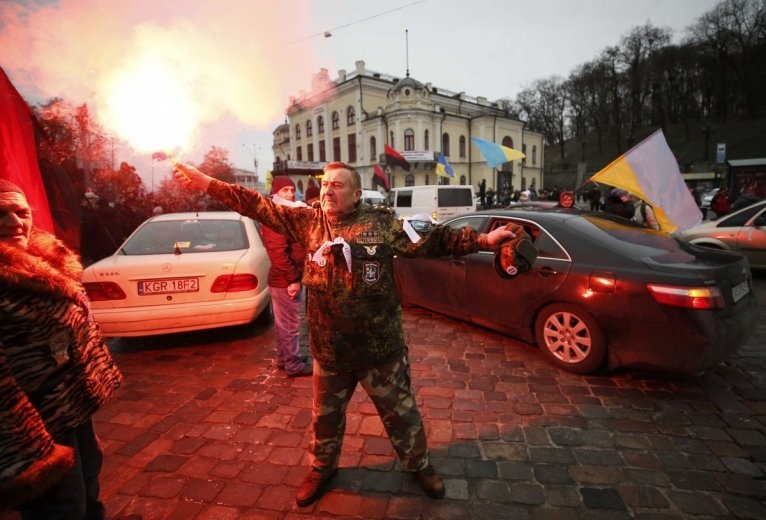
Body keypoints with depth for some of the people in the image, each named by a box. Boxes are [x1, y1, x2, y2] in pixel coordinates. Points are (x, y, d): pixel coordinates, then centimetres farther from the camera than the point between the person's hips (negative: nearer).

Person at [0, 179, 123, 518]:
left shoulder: (43, 258, 5)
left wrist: (101, 376, 19)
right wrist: (31, 448, -25)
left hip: (74, 405, 9)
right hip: (42, 423, -8)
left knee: (87, 490, 27)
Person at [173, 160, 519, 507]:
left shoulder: (383, 223, -10)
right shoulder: (308, 221, -1)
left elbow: (433, 240, -11)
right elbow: (258, 206, 2)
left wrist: (483, 240, -19)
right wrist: (205, 182, 1)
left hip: (380, 348, -2)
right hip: (328, 349, 3)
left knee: (401, 413, 17)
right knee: (325, 415, 23)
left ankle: (419, 465, 44)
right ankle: (321, 468, 51)